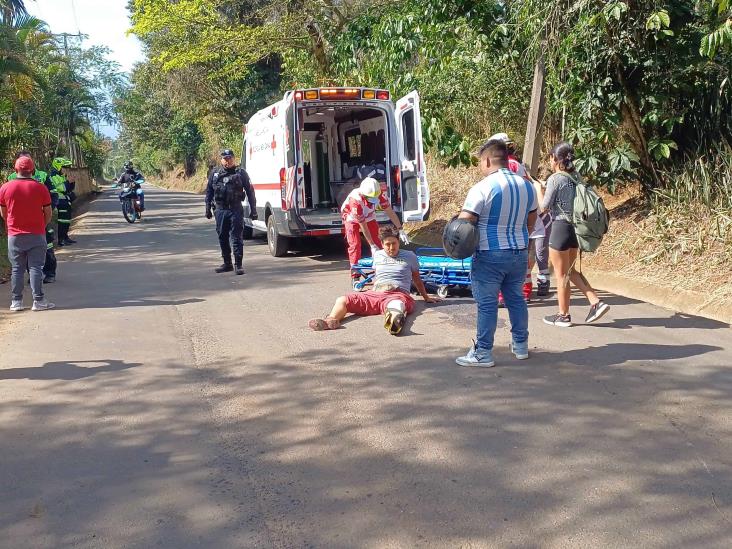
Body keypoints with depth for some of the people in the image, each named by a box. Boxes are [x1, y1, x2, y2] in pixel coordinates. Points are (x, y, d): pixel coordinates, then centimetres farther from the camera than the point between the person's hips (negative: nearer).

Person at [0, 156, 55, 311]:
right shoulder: (40, 188, -8)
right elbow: (48, 213, -2)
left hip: (14, 235, 2)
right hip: (37, 235, -1)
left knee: (17, 269, 9)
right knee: (36, 268, 2)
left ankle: (16, 301, 11)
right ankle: (38, 300, 1)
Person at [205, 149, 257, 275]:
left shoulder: (241, 173, 1)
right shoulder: (215, 174, 11)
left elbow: (250, 191, 1)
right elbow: (209, 192, 17)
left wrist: (253, 210, -3)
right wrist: (208, 209, 12)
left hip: (236, 210, -4)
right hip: (220, 210, 4)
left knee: (237, 237, -6)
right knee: (222, 238, 10)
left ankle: (239, 265, -2)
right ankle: (227, 264, 22)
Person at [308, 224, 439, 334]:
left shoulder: (409, 256, 17)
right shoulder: (378, 255, 25)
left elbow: (417, 279, 27)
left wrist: (426, 297, 33)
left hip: (398, 294, -4)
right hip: (374, 293, 4)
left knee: (396, 303, -46)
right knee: (342, 300, -23)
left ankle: (394, 318, -82)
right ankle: (331, 320, -54)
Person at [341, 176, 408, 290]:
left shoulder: (380, 195, -30)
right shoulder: (355, 200, -42)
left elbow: (390, 212, -19)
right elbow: (363, 226, -34)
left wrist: (400, 230, -21)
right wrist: (372, 245, -30)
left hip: (369, 217, 5)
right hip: (352, 218, -4)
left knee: (377, 242, -3)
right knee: (355, 245, -16)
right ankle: (355, 277, -14)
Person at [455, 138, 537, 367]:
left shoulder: (482, 188, -16)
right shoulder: (527, 185, 5)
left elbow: (463, 223, -19)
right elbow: (531, 221, 16)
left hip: (490, 255, -6)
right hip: (519, 252, 6)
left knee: (487, 304, 1)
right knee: (516, 298, 18)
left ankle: (483, 353, 7)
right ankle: (521, 345, 28)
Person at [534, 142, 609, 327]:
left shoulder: (554, 179, -15)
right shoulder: (576, 177, 6)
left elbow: (544, 207, -10)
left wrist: (539, 190, 7)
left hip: (560, 227, -7)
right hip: (576, 227, 7)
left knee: (561, 275, 5)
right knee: (570, 270, 21)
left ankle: (563, 316, 14)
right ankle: (596, 302, 11)